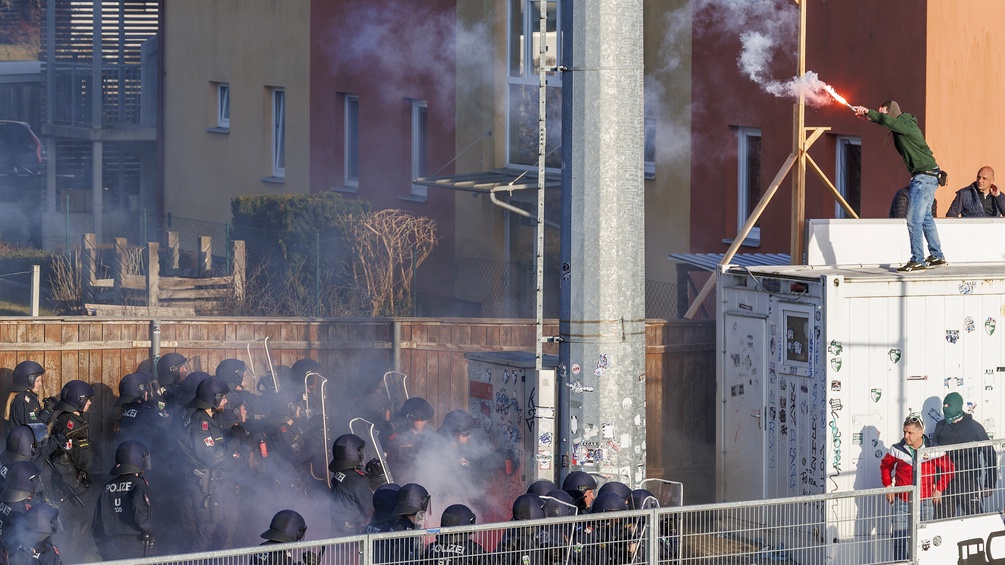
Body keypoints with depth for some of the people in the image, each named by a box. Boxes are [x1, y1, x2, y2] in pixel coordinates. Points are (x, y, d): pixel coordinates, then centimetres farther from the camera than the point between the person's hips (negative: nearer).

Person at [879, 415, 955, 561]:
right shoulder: (897, 449, -2)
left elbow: (948, 469, 7)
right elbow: (885, 465, 16)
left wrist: (939, 489, 2)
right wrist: (888, 486, 9)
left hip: (925, 502, 0)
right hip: (902, 501, 0)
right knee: (900, 538, -4)